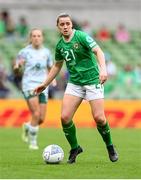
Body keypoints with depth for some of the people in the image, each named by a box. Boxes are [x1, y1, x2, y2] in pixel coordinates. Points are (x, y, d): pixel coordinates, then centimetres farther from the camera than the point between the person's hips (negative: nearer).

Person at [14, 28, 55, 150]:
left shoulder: (46, 52, 6)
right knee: (36, 114, -19)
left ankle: (27, 127, 34)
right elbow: (16, 70, 1)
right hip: (29, 85, -4)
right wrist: (17, 66, -22)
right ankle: (33, 142, -1)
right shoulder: (25, 52, -3)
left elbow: (50, 68, 21)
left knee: (41, 119, 0)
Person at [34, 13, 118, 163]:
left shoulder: (81, 36, -10)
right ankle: (74, 148, 11)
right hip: (74, 83, 5)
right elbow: (57, 66, 22)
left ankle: (110, 146, 13)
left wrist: (103, 69, -37)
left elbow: (98, 51, -20)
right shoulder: (60, 45, 7)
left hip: (93, 80, -5)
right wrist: (45, 84, 24)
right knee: (65, 117, -10)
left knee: (99, 118, -13)